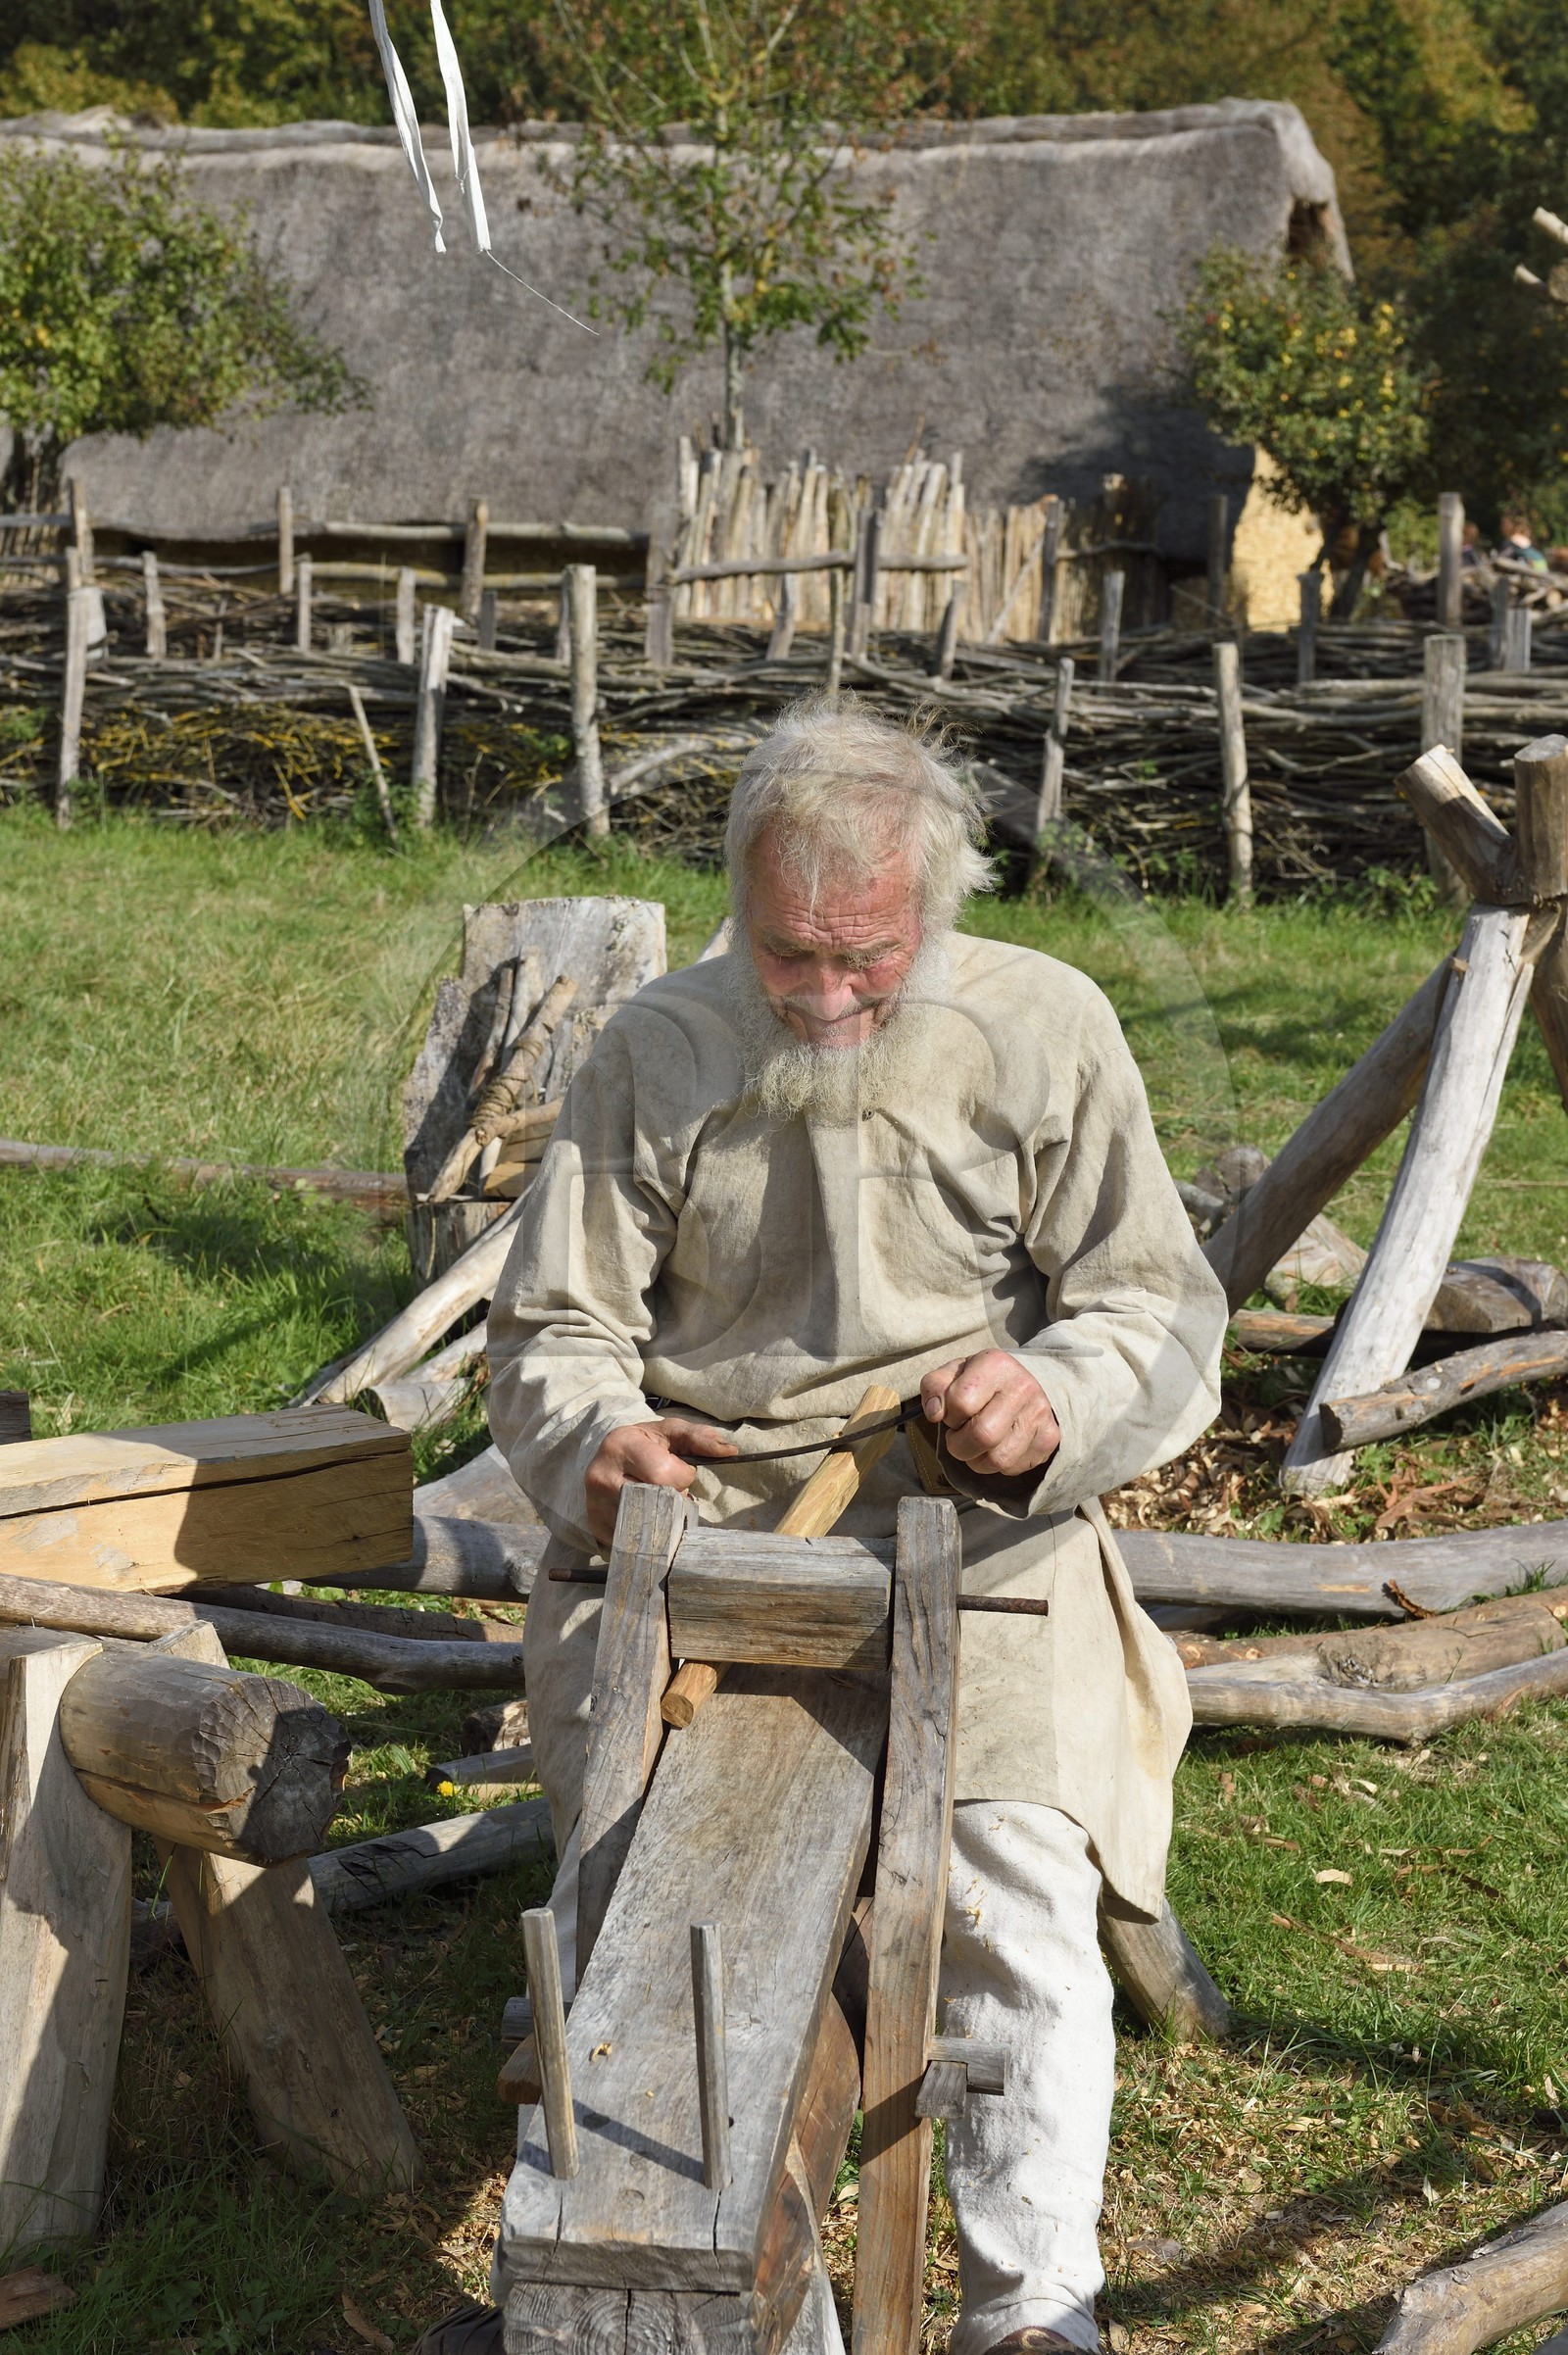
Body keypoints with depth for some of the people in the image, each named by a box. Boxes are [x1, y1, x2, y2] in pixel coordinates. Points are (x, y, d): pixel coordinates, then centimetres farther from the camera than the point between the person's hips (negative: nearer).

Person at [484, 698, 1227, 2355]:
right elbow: (555, 1322, 9)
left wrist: (1053, 1404, -21)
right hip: (696, 1520, 1)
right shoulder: (657, 1052, 4)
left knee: (1018, 1891, -20)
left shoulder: (1045, 1032, 0)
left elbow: (1161, 1313, 2)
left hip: (968, 1527, -1)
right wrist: (591, 1442, -14)